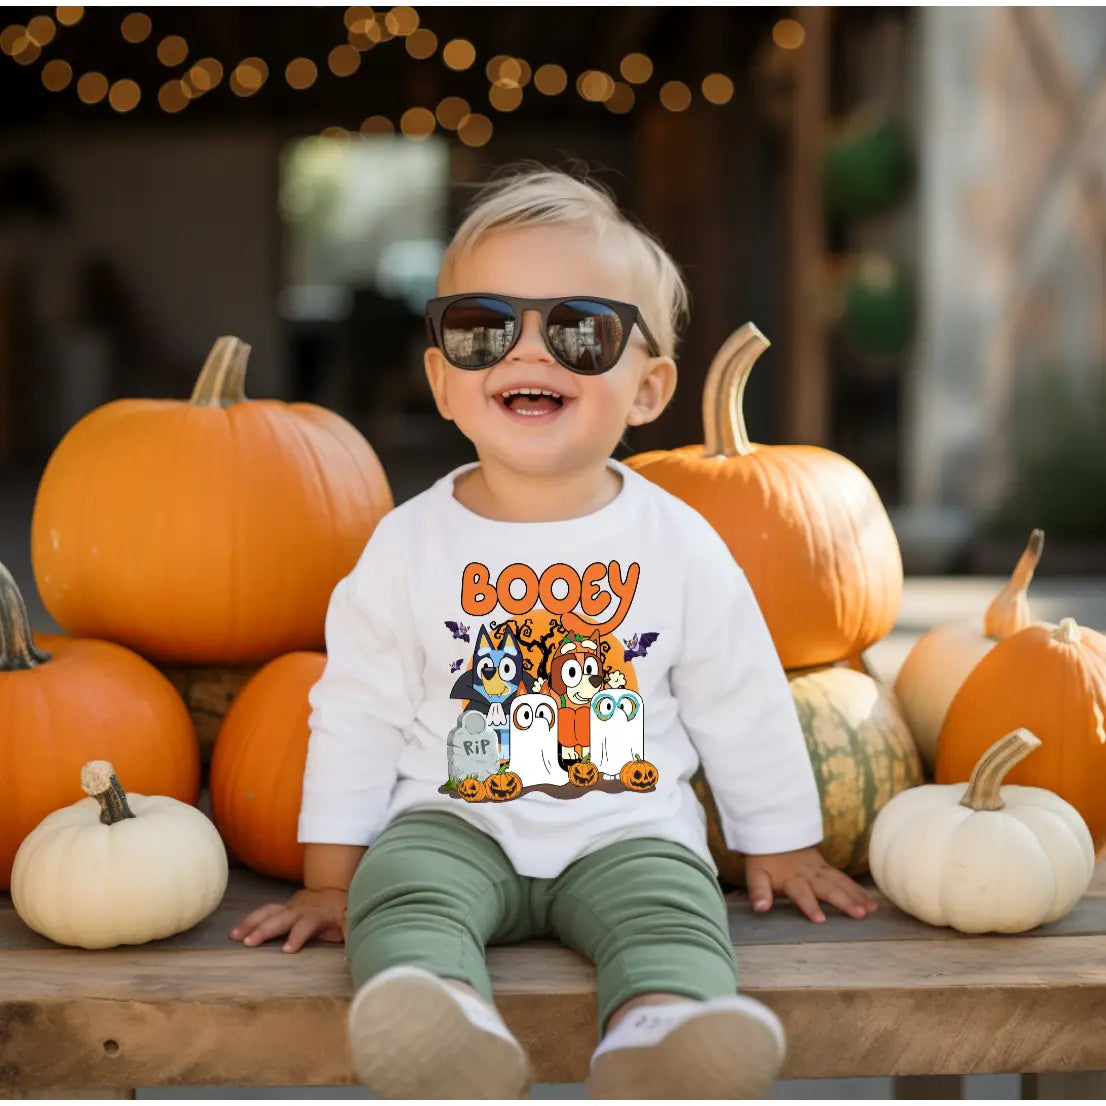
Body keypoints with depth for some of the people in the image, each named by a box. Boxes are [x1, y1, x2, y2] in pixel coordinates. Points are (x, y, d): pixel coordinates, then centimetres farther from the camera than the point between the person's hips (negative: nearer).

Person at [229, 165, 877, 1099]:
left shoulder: (681, 546, 0)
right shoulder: (410, 544, 1)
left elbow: (746, 714, 10)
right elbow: (357, 714, 7)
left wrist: (784, 849, 16)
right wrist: (330, 878, 8)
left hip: (628, 827, 0)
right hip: (455, 820, 0)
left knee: (670, 909, -28)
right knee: (401, 887, -29)